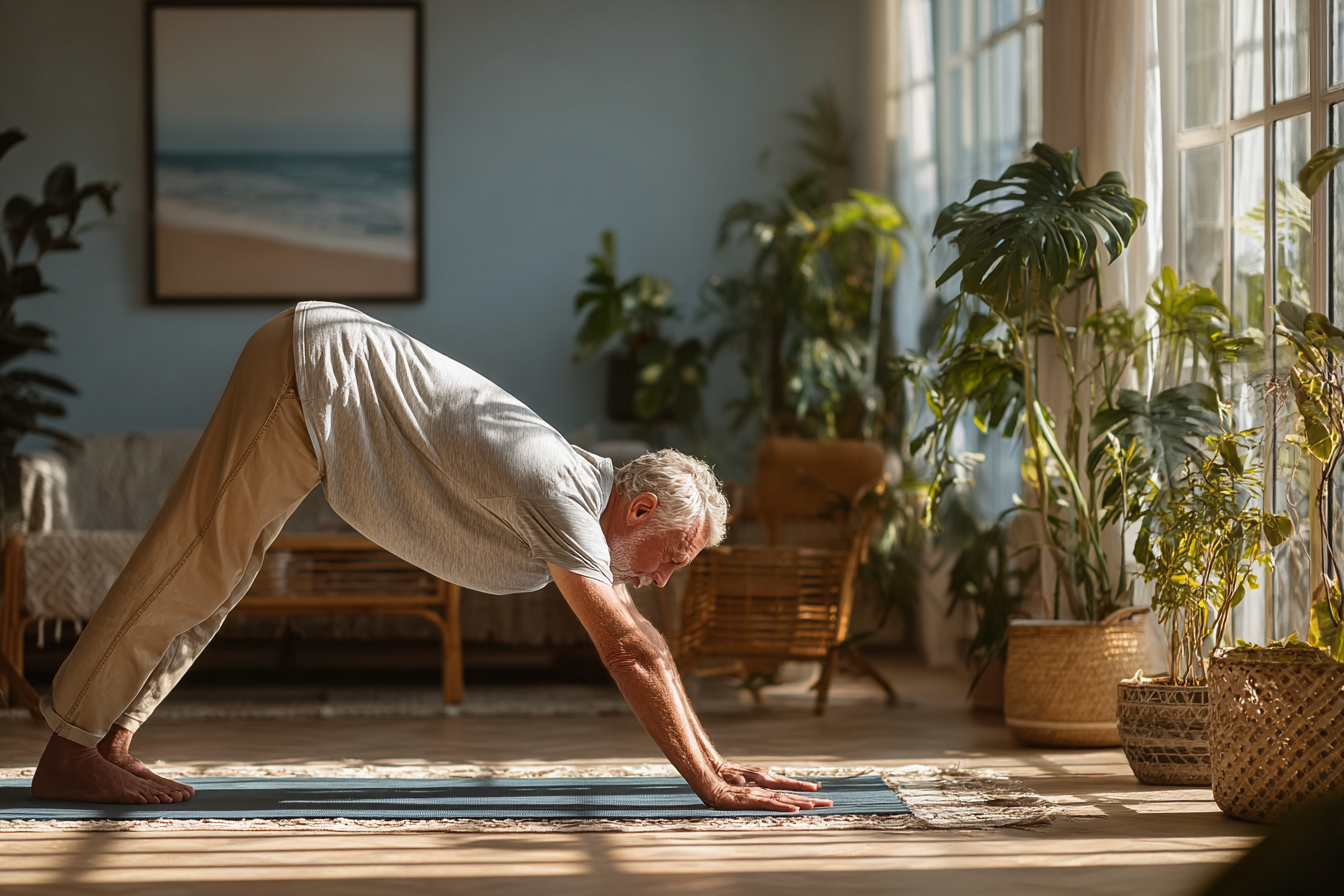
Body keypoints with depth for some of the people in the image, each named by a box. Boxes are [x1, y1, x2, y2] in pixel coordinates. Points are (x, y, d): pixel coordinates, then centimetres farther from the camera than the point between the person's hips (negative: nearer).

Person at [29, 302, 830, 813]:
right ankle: (68, 753, 0)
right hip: (310, 372, -9)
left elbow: (641, 642, 11)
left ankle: (106, 741, 18)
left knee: (212, 573, 12)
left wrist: (714, 761, 9)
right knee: (197, 565, -5)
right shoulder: (560, 500, -23)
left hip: (333, 371, 9)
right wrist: (711, 788, -27)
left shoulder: (587, 488, 4)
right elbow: (631, 654, -27)